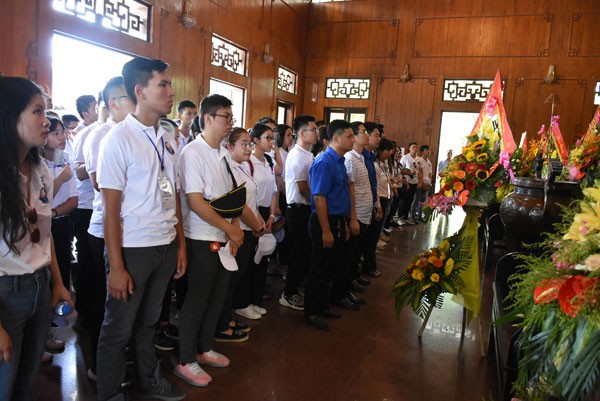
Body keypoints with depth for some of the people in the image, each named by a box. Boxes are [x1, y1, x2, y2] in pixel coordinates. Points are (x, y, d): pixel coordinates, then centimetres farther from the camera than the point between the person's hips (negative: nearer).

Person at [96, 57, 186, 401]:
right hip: (133, 249, -5)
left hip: (166, 246, 6)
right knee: (118, 328, 12)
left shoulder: (168, 139, 6)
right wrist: (116, 266, -12)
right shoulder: (119, 139, -12)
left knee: (149, 321, 22)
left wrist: (180, 245, 7)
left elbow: (173, 196, 8)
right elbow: (111, 209, -13)